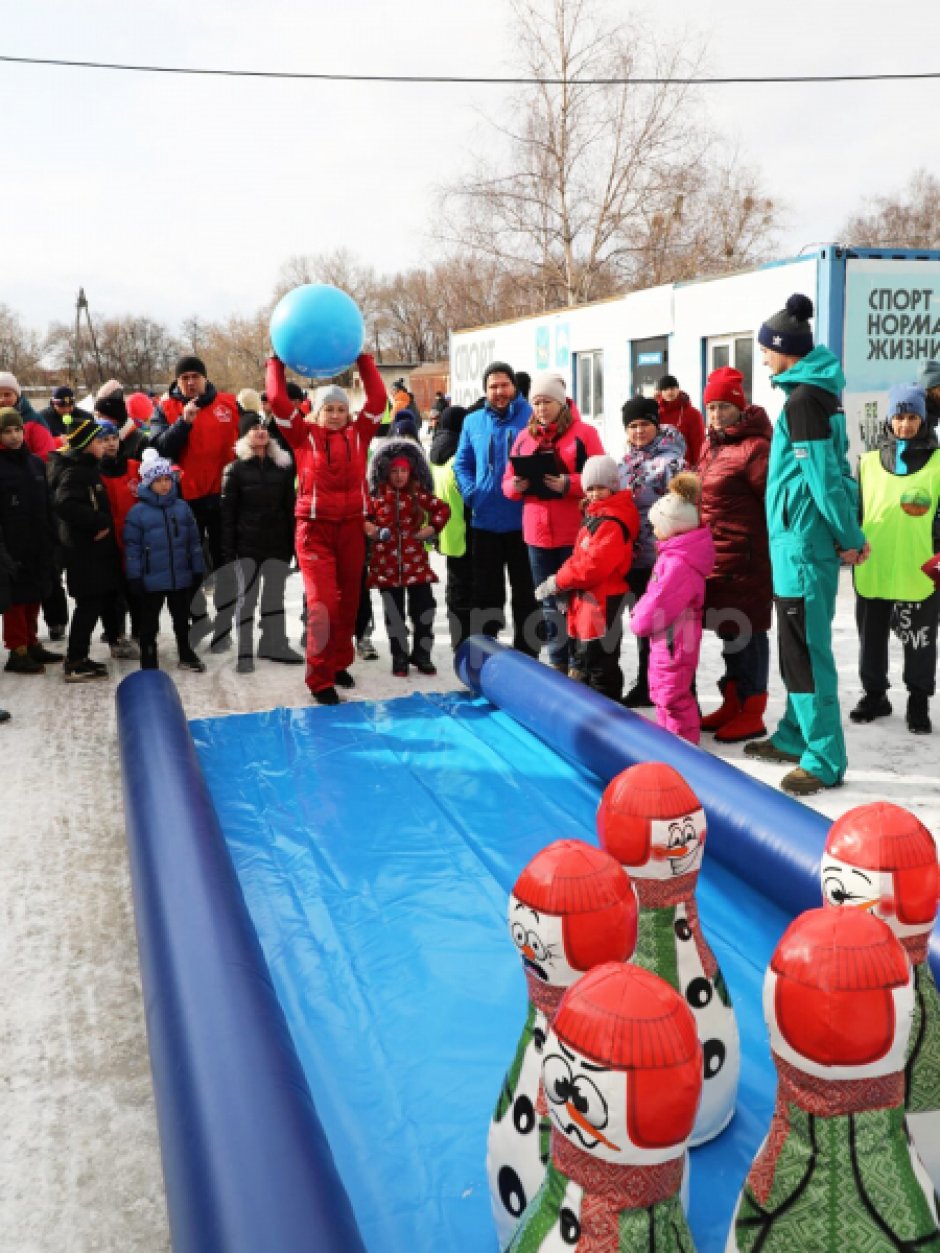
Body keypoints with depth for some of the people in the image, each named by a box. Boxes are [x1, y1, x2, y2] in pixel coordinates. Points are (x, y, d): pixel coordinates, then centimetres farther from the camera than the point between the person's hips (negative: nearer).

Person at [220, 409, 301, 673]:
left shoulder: (283, 467, 8)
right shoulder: (236, 469, 0)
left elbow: (290, 508, 9)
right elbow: (228, 512, -3)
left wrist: (293, 543, 3)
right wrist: (228, 550, -9)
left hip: (278, 544, 3)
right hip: (247, 545, -3)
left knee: (275, 596, 11)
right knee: (247, 597, 0)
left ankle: (274, 643, 23)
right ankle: (245, 652, 5)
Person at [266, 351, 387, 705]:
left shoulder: (358, 434, 8)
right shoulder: (304, 435, 1)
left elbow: (378, 398, 5)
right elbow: (278, 400, -4)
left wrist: (363, 360, 8)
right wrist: (277, 363, 5)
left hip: (351, 527, 4)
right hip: (315, 529, -3)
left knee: (348, 601, 12)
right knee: (322, 604, -9)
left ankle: (340, 663, 28)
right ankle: (320, 679, -3)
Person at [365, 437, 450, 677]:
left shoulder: (418, 495, 1)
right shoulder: (376, 496, 1)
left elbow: (443, 509, 10)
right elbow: (362, 515, 13)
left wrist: (432, 527, -2)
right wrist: (366, 527, -6)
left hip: (415, 561, 0)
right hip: (386, 562, 0)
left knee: (424, 608, 1)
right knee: (394, 612, 8)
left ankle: (421, 655, 17)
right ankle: (400, 657, 19)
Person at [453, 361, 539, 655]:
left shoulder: (532, 416, -3)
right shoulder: (473, 421, 8)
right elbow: (461, 463, 13)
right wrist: (471, 492, -3)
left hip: (523, 519, -3)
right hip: (485, 520, 3)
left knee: (525, 592, 6)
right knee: (486, 591, 11)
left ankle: (526, 656, 15)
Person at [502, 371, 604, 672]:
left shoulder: (584, 433, -2)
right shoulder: (524, 436, 12)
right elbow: (507, 483, 13)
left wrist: (568, 484, -22)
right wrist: (516, 485, -10)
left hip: (574, 533, -5)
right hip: (537, 532, 5)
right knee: (549, 601, 12)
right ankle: (557, 662, 23)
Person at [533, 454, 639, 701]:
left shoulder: (612, 524, -19)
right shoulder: (594, 516, 15)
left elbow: (592, 566, -25)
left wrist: (555, 582, -14)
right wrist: (560, 581, 6)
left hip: (602, 604, -11)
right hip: (585, 601, 11)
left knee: (600, 666, -3)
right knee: (582, 661, 22)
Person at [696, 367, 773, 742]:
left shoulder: (754, 447, -14)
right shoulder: (711, 446, 14)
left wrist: (772, 548, -14)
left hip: (745, 559, -9)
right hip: (714, 556, 9)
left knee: (747, 632, -1)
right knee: (729, 630, 16)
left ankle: (751, 713, 9)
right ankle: (733, 703, 27)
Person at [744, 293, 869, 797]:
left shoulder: (802, 402, -17)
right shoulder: (822, 394, 13)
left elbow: (824, 477, -19)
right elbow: (837, 468, 13)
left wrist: (849, 538, -10)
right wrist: (851, 535, 10)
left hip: (801, 546, -10)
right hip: (810, 543, 10)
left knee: (806, 652, -4)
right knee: (798, 647, 18)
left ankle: (825, 760, 2)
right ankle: (795, 737, 30)